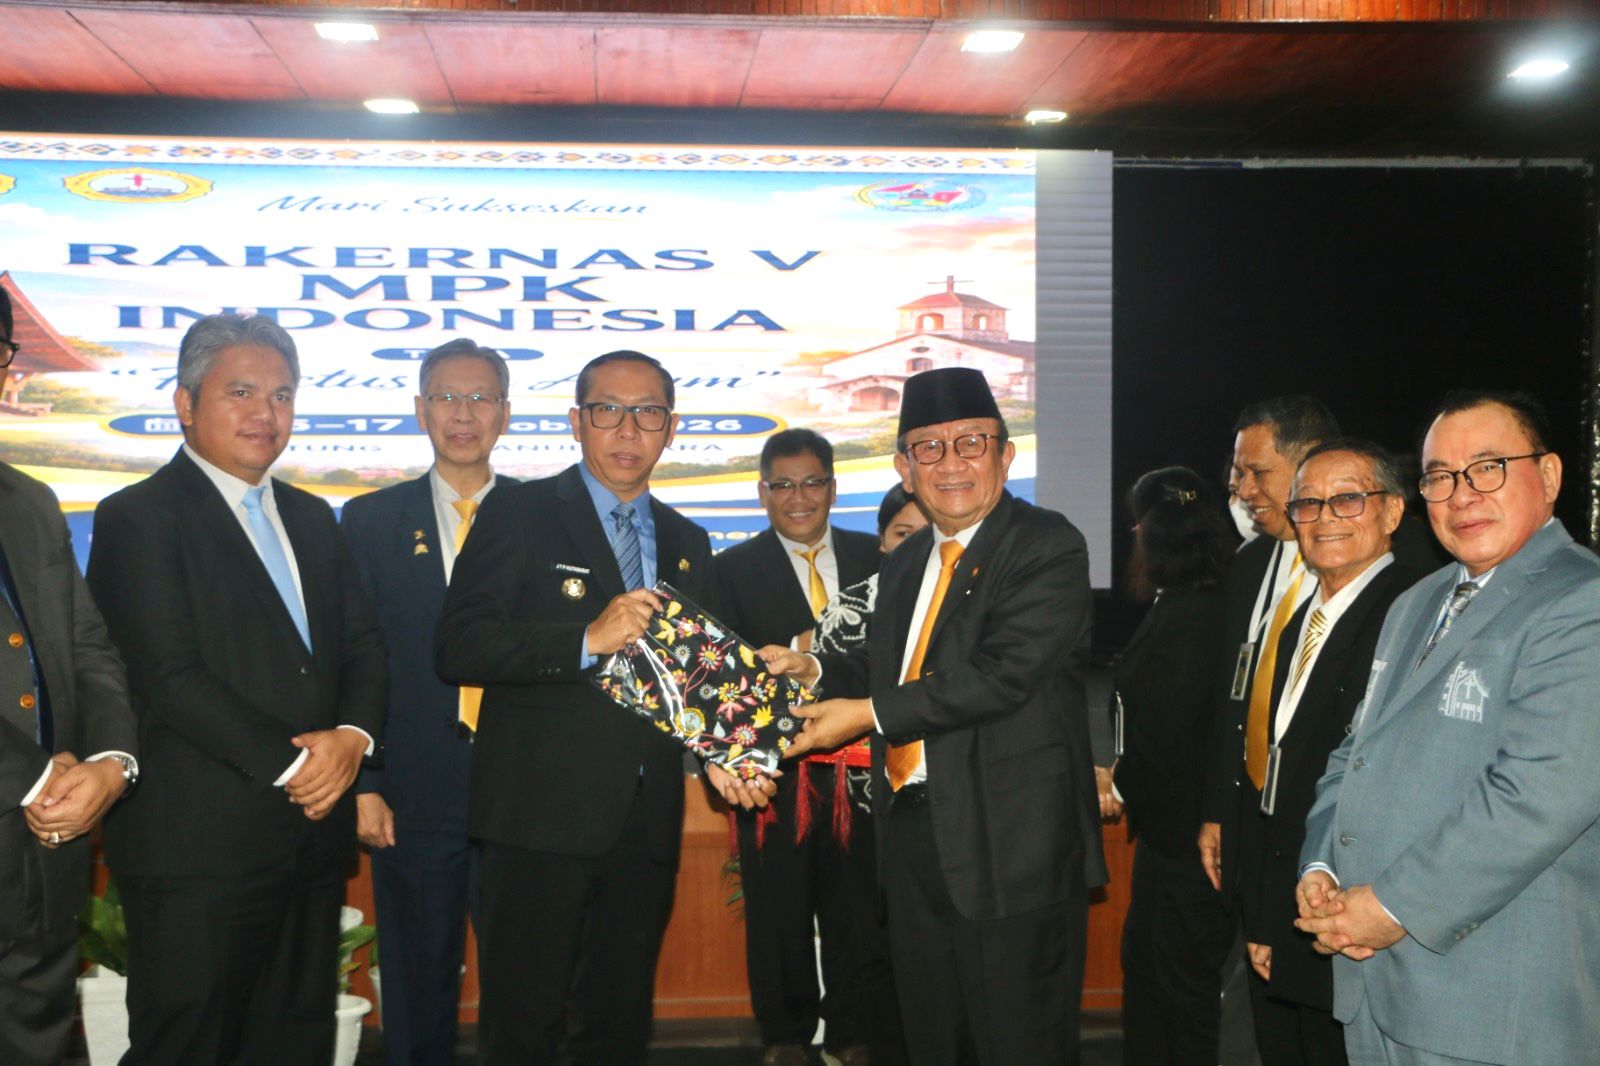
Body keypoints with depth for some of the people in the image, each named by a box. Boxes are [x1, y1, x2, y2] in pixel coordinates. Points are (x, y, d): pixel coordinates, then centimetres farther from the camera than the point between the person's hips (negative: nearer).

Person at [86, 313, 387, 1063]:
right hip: (198, 843, -6)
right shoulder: (137, 518, -6)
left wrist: (352, 736, -9)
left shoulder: (312, 518, 16)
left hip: (314, 829, 7)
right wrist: (289, 765, -15)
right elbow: (169, 677, -15)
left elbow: (363, 644, 11)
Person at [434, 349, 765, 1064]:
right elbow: (457, 646, -13)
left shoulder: (687, 543, 15)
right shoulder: (517, 513, -2)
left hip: (647, 820, 5)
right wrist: (586, 641, -24)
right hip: (543, 815, -5)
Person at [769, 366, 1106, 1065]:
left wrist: (871, 714, -20)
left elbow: (1005, 672, -23)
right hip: (914, 833, 8)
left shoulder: (1047, 547, -11)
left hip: (1010, 842, -7)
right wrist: (814, 670, 2)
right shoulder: (904, 562, 15)